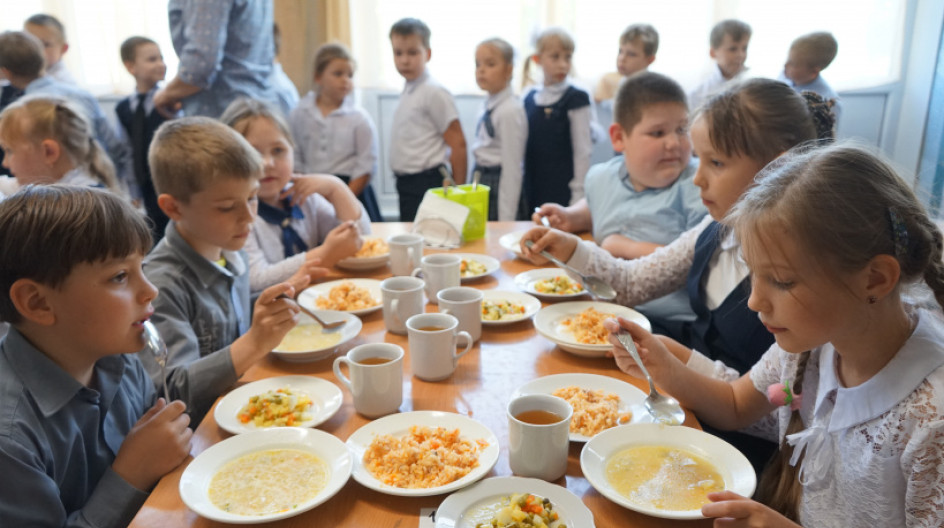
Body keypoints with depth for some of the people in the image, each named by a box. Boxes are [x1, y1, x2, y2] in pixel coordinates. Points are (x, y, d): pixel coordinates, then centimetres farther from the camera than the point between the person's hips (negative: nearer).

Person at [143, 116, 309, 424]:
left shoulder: (232, 254, 5)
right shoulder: (161, 284, -19)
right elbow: (171, 395, -25)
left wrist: (281, 299, 5)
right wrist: (254, 344, -35)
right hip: (196, 436, -6)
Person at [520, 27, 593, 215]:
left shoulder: (576, 99, -6)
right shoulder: (530, 99, 9)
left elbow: (583, 151, -8)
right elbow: (525, 149, 13)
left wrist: (578, 196, -10)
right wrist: (521, 191, 11)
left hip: (563, 192, -5)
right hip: (533, 192, 5)